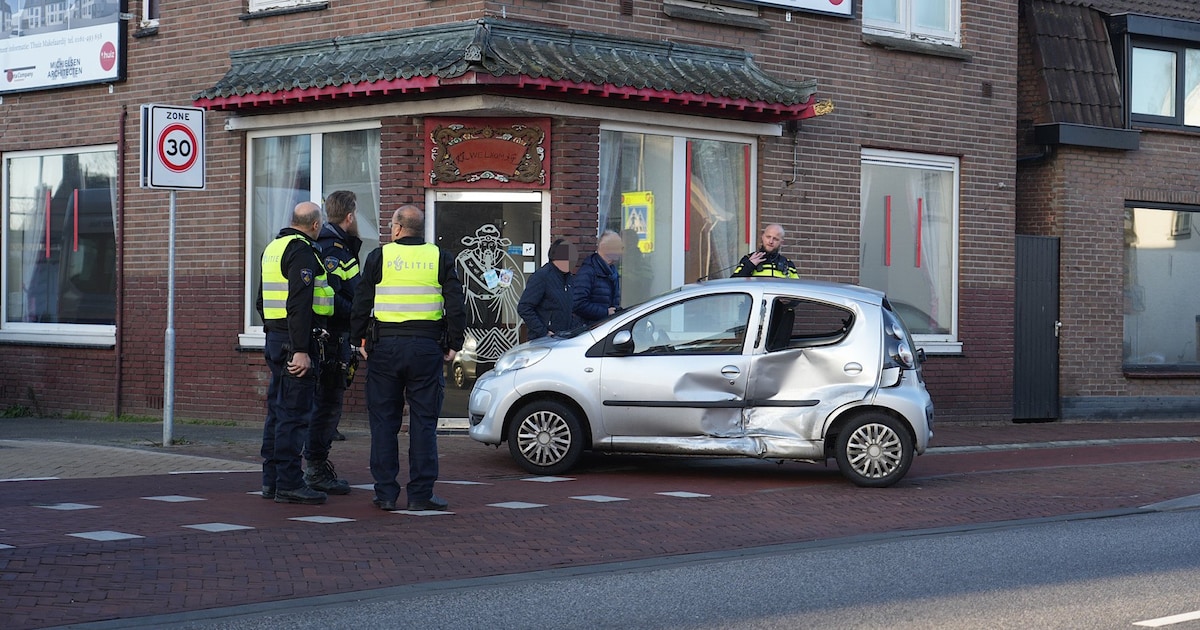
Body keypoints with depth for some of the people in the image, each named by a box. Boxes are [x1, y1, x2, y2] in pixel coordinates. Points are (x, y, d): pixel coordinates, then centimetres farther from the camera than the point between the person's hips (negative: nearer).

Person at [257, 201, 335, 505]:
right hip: (295, 341, -10)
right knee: (295, 414, -8)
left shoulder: (273, 248, 18)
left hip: (274, 338, 10)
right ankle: (289, 483, -7)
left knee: (277, 411, 13)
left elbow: (263, 301, 25)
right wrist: (301, 351, -24)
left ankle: (271, 480, 17)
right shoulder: (303, 252, -14)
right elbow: (299, 305, -22)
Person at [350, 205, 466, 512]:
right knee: (424, 422, 4)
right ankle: (421, 493, 2)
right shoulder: (441, 259, 4)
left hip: (385, 347, 0)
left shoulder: (379, 257, 2)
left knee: (384, 421, 7)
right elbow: (456, 306, 1)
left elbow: (361, 304, 3)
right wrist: (453, 345, 8)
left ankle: (385, 492, 7)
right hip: (427, 348, 0)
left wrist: (359, 341, 12)